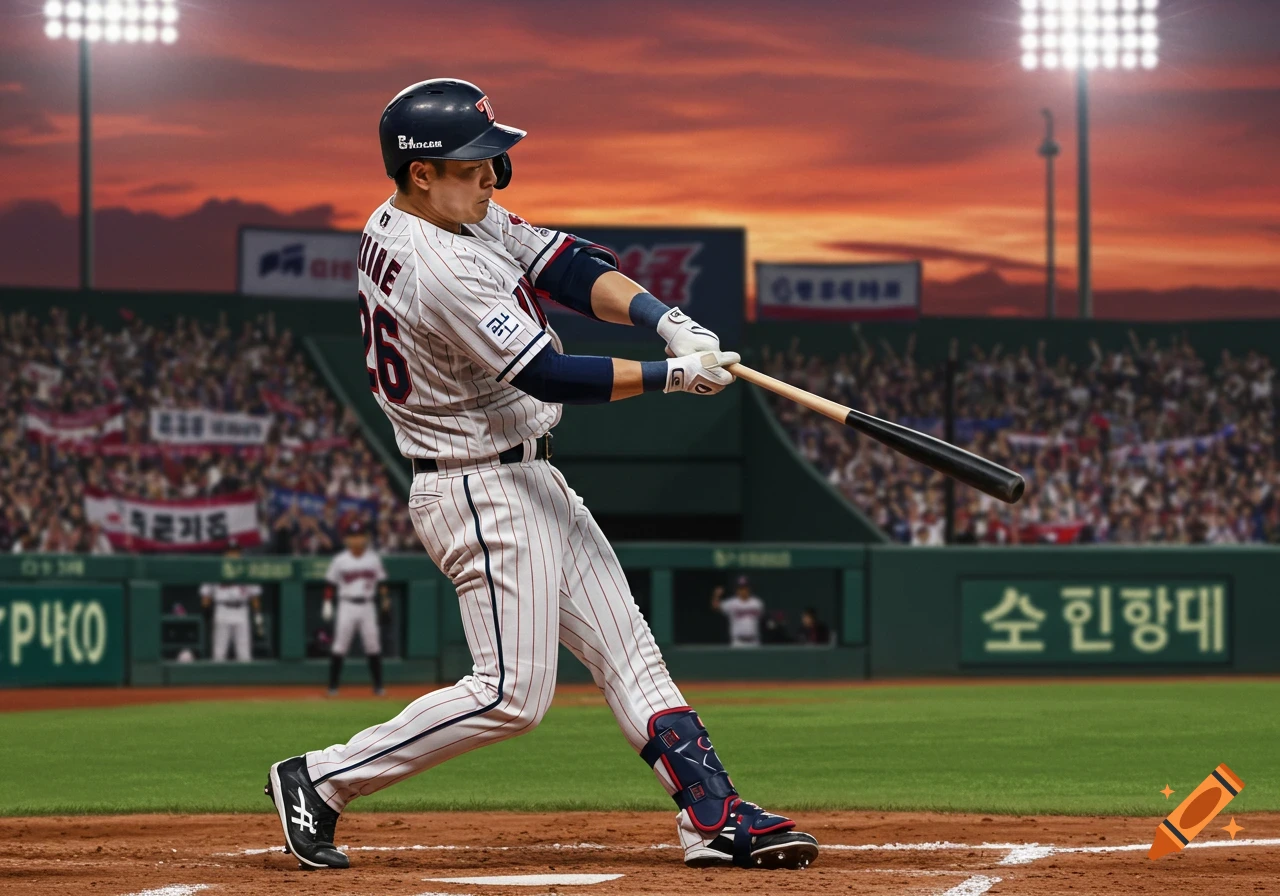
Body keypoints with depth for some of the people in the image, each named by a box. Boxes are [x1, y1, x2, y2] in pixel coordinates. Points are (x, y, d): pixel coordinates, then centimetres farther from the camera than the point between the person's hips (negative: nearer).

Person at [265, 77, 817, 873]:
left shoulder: (468, 218, 5)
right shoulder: (438, 271, -25)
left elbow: (573, 268, 0)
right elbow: (549, 376, -25)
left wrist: (667, 319, -17)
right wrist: (673, 376, -21)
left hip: (531, 481, 11)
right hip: (483, 492, -11)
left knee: (628, 650, 7)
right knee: (513, 693, -8)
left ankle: (715, 816, 7)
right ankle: (321, 780, 0)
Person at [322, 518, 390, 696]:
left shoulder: (374, 559, 5)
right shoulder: (340, 561, -1)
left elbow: (381, 581, 9)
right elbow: (331, 584, 1)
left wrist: (385, 599, -2)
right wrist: (327, 604, -5)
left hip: (367, 606, 2)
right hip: (347, 606, -2)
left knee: (373, 645, 2)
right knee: (339, 645, -4)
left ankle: (378, 685, 8)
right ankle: (333, 686, 0)